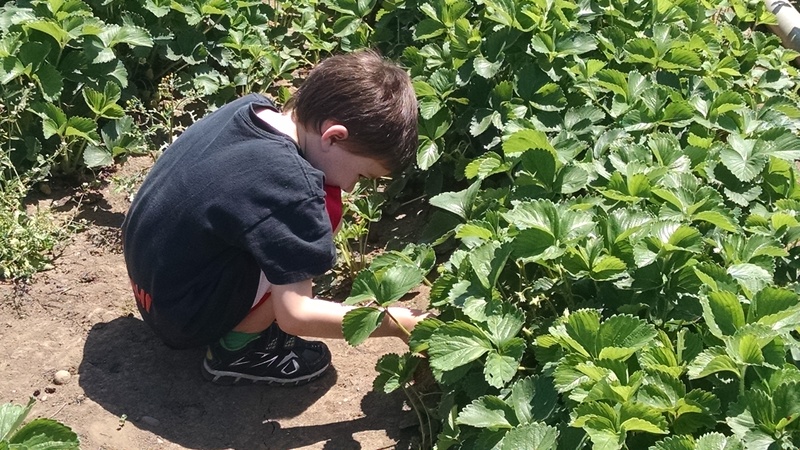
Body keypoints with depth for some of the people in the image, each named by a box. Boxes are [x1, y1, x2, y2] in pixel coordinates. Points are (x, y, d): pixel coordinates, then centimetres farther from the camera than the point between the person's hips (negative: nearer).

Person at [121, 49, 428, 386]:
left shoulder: (251, 107, -7)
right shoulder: (289, 186, -30)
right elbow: (294, 315, -24)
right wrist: (397, 323, -16)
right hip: (183, 317, -8)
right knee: (323, 208, -18)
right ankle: (237, 349, -3)